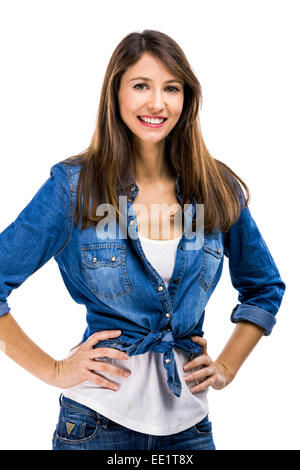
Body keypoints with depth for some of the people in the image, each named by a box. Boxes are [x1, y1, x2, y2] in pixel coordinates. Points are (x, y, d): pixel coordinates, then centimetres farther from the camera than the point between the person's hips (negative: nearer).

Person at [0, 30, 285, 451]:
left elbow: (266, 287, 14)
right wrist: (52, 370, -7)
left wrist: (227, 366, 6)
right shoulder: (73, 186, -9)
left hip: (189, 421, 3)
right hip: (99, 419, -3)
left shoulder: (219, 190, 0)